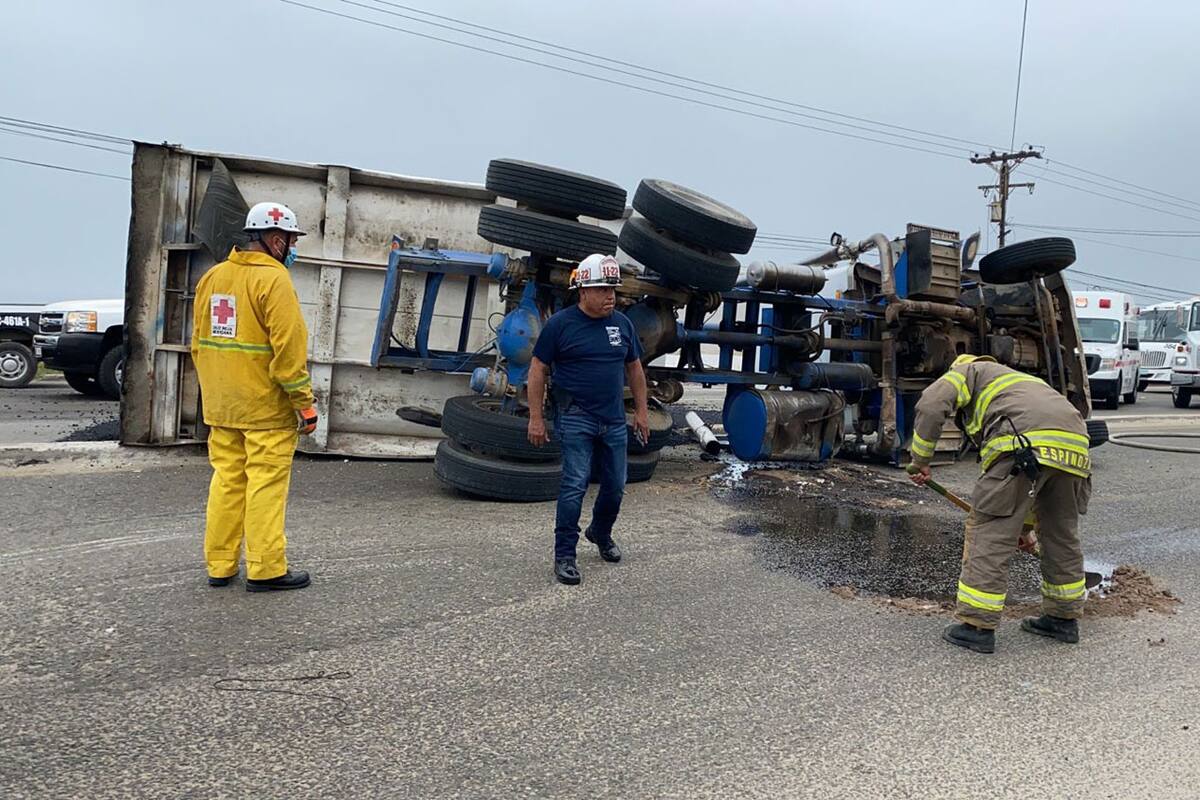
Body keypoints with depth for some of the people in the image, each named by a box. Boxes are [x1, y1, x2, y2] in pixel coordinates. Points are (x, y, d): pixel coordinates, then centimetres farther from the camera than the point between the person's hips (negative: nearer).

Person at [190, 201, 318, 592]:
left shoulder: (213, 276, 12)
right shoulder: (273, 279, -13)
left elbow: (199, 343, 17)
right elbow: (288, 349, -18)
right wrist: (305, 404, -13)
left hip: (221, 407, 8)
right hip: (266, 407, -7)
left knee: (226, 481, 13)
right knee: (266, 485, -2)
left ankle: (220, 565, 19)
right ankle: (265, 569, 4)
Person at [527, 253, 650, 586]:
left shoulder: (622, 323, 8)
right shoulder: (561, 323, -6)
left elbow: (634, 368, 17)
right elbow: (538, 370, -4)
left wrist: (641, 410, 14)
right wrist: (536, 417, -7)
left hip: (615, 421, 5)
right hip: (576, 419, -5)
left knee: (615, 486, 13)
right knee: (575, 485, -11)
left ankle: (601, 533, 39)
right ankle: (564, 555, -1)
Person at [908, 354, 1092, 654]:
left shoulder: (968, 371, 24)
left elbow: (931, 404, -1)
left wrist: (920, 460, 8)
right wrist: (1024, 524, 49)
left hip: (1026, 444, -8)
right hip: (1073, 443, 8)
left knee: (989, 532, -1)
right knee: (1063, 534, 23)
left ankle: (977, 626, 2)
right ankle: (1064, 618, 36)